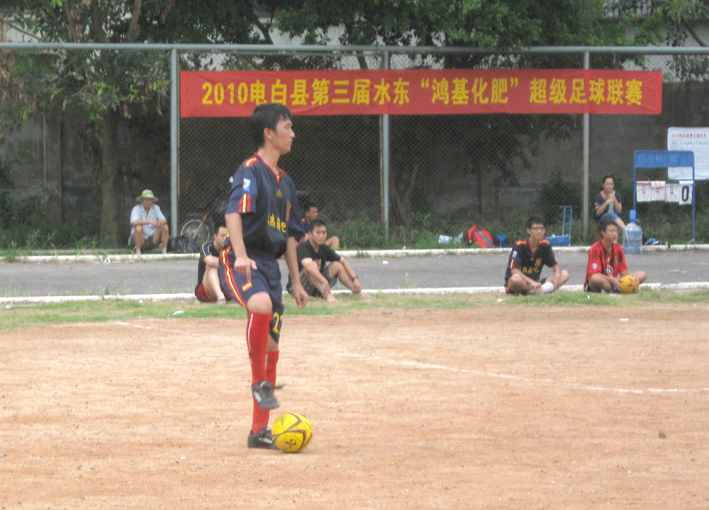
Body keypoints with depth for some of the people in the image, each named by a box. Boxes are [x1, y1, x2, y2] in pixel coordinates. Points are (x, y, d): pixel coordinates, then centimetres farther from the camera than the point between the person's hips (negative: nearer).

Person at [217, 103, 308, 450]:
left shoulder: (284, 181, 21)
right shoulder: (251, 171, -6)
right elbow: (234, 213, -22)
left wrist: (296, 281, 24)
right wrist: (240, 255, -36)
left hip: (270, 264, 8)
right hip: (242, 262, -8)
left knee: (271, 347, 5)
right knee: (261, 305, -39)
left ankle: (259, 430, 11)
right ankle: (259, 382, -24)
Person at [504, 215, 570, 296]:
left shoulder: (545, 245, 3)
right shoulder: (519, 245, -15)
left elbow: (555, 264, 8)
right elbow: (514, 270, -23)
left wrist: (557, 274, -16)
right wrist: (532, 282, -33)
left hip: (535, 282, 6)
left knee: (565, 274, -9)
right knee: (515, 279, -42)